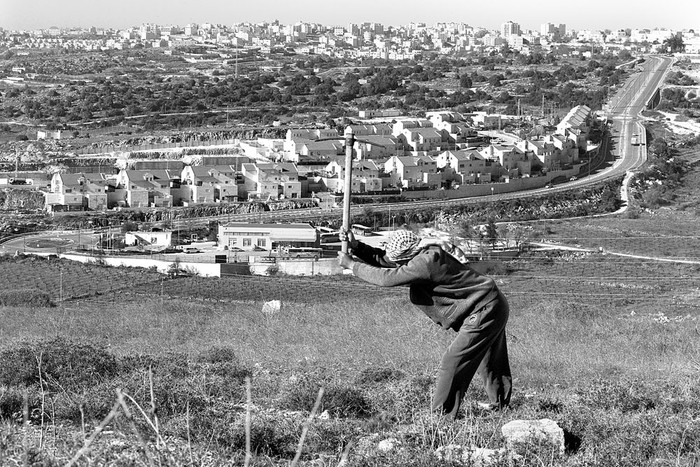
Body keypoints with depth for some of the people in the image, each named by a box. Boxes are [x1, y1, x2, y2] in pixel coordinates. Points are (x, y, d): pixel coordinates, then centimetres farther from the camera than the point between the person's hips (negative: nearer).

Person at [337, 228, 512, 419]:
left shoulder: (426, 262, -27)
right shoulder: (424, 255, 3)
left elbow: (387, 278, -24)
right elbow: (383, 260, 10)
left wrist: (352, 264, -14)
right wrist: (355, 246, -1)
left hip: (484, 311, -11)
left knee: (453, 362, -7)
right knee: (487, 359, 27)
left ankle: (443, 414, 0)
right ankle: (499, 402, 45)